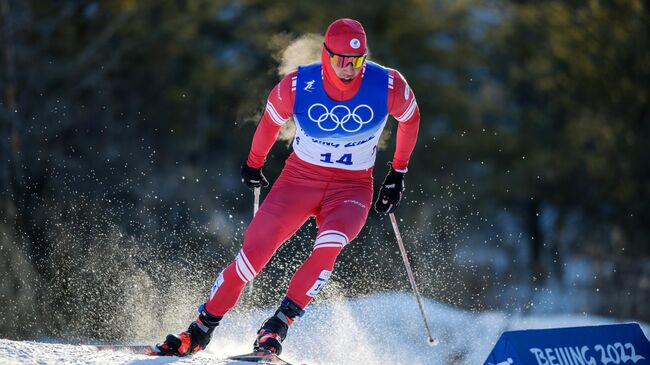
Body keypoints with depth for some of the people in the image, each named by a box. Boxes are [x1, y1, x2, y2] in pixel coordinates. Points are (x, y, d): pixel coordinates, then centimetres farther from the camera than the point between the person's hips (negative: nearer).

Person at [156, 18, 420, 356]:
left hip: (352, 189, -1)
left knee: (327, 248, -31)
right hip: (299, 178, 1)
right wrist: (253, 164, 21)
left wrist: (398, 173, 10)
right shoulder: (297, 86, -16)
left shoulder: (389, 86, -17)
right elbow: (270, 121, 6)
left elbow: (410, 118, 6)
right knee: (253, 252, -11)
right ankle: (200, 331, 4)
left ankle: (277, 326, -18)